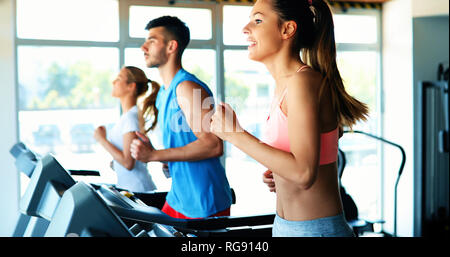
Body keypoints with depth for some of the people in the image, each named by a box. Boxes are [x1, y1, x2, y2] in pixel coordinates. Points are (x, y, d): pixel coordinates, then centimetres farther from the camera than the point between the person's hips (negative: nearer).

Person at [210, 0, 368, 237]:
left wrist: (236, 135, -22)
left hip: (316, 228, -8)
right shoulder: (282, 85, 8)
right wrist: (279, 176, 3)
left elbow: (304, 172, -26)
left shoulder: (303, 81, -19)